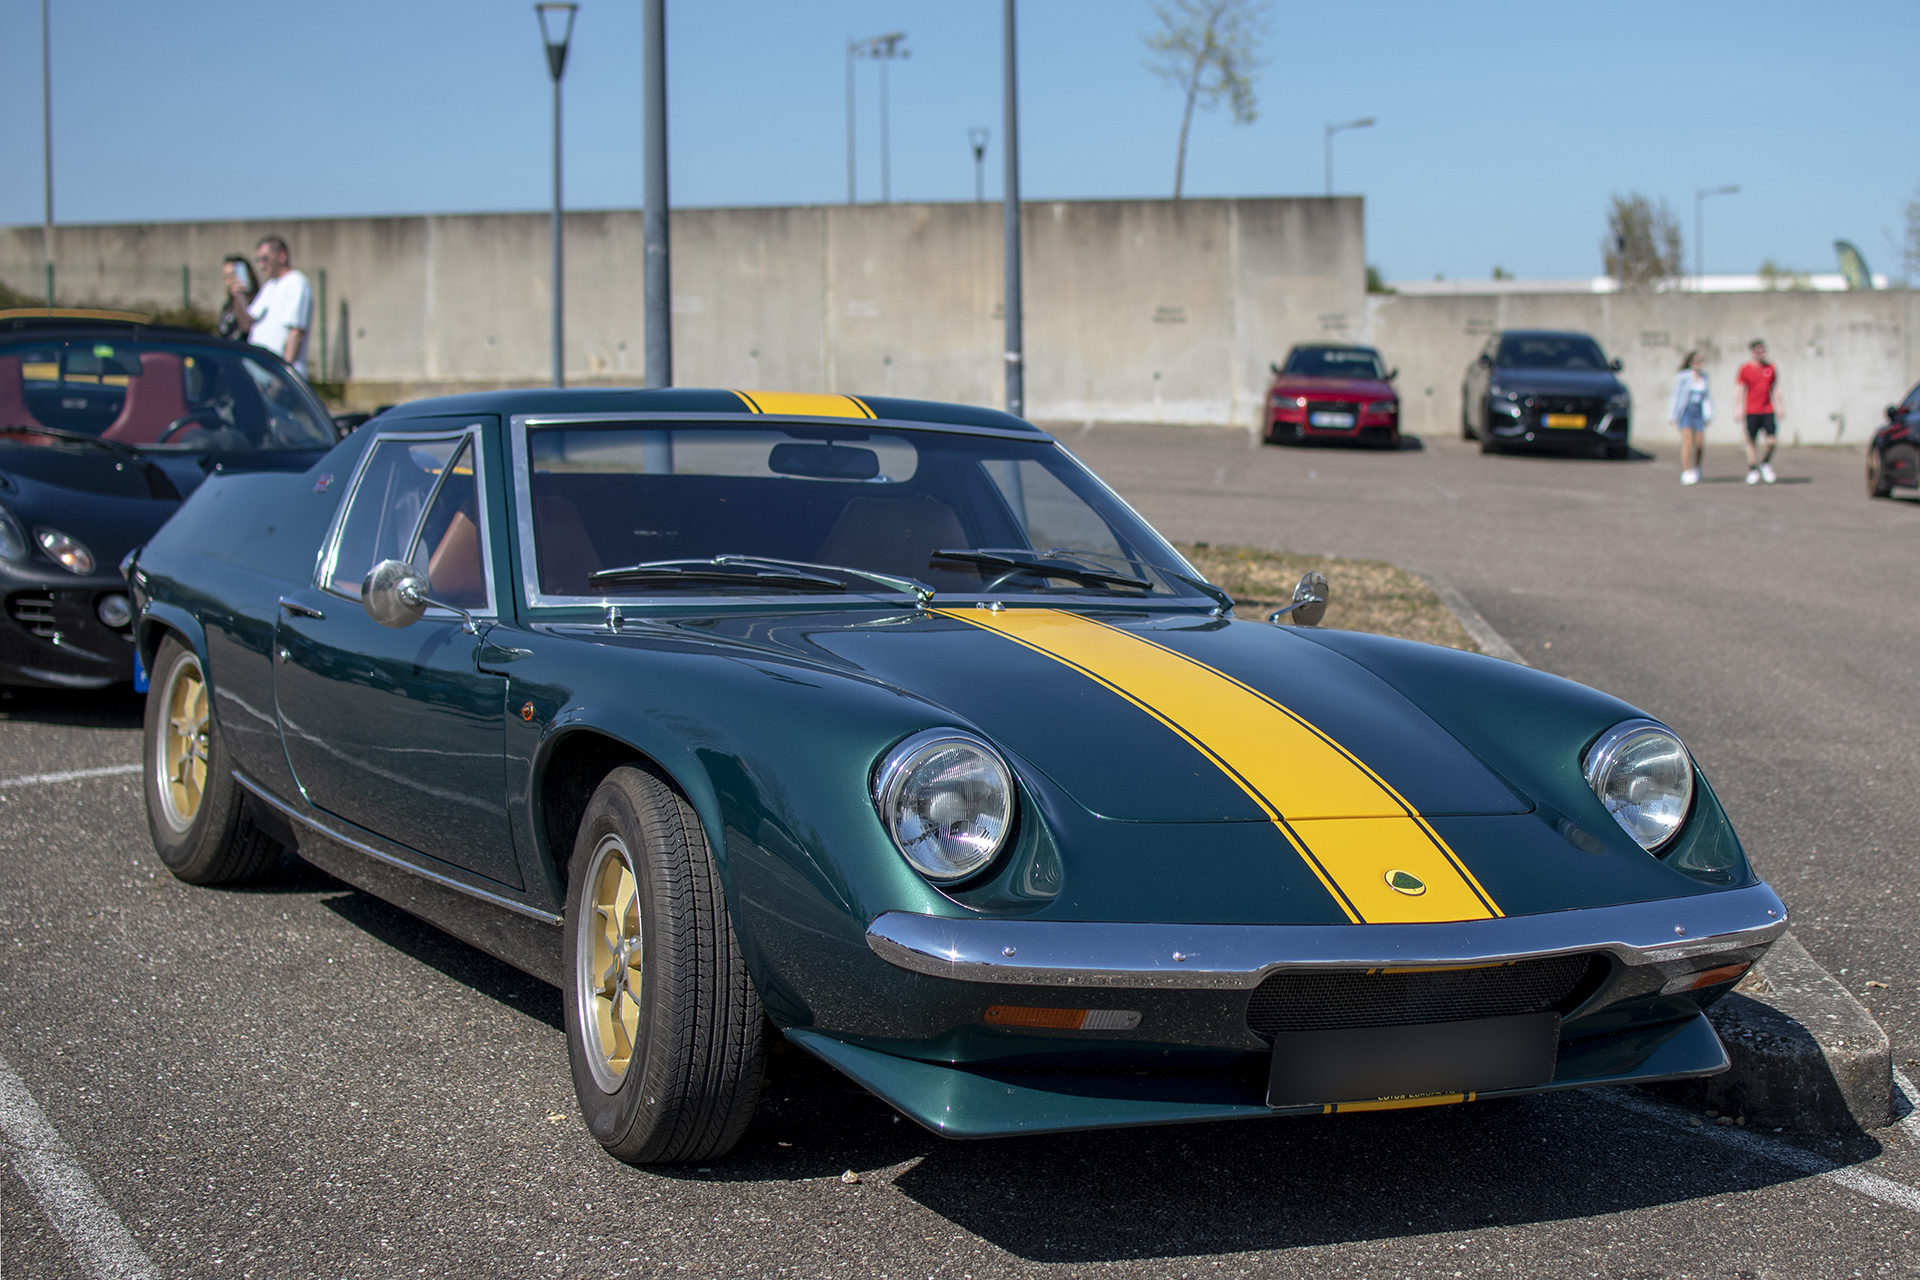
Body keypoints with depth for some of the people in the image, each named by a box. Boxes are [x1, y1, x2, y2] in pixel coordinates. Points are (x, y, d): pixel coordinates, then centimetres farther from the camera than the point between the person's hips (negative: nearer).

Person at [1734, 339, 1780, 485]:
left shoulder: (1771, 368, 8)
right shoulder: (1745, 369, 1)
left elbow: (1776, 389, 15)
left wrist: (1779, 407, 12)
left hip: (1768, 411, 2)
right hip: (1751, 412, -2)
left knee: (1771, 441, -8)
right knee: (1752, 441, 1)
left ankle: (1766, 464, 17)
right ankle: (1752, 470, 13)